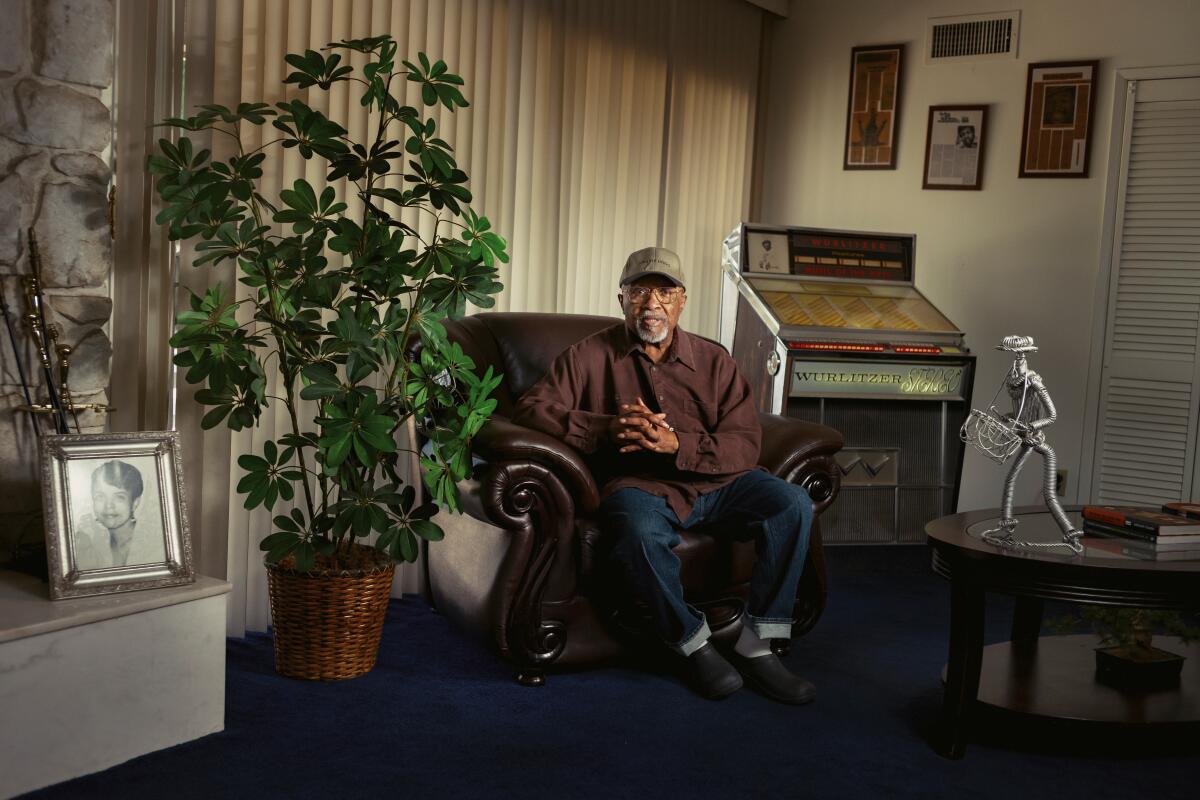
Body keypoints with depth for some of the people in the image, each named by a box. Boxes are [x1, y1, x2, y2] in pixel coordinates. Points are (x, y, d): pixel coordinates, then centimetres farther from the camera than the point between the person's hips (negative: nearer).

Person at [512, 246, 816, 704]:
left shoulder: (713, 360, 8)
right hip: (639, 485, -3)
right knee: (639, 529, -37)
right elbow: (531, 409, -5)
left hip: (713, 482, 3)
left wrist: (676, 444, -21)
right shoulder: (592, 355, 5)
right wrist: (605, 426, -20)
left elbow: (746, 446, -2)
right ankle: (691, 643, -13)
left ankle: (756, 645, -12)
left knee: (792, 503, -20)